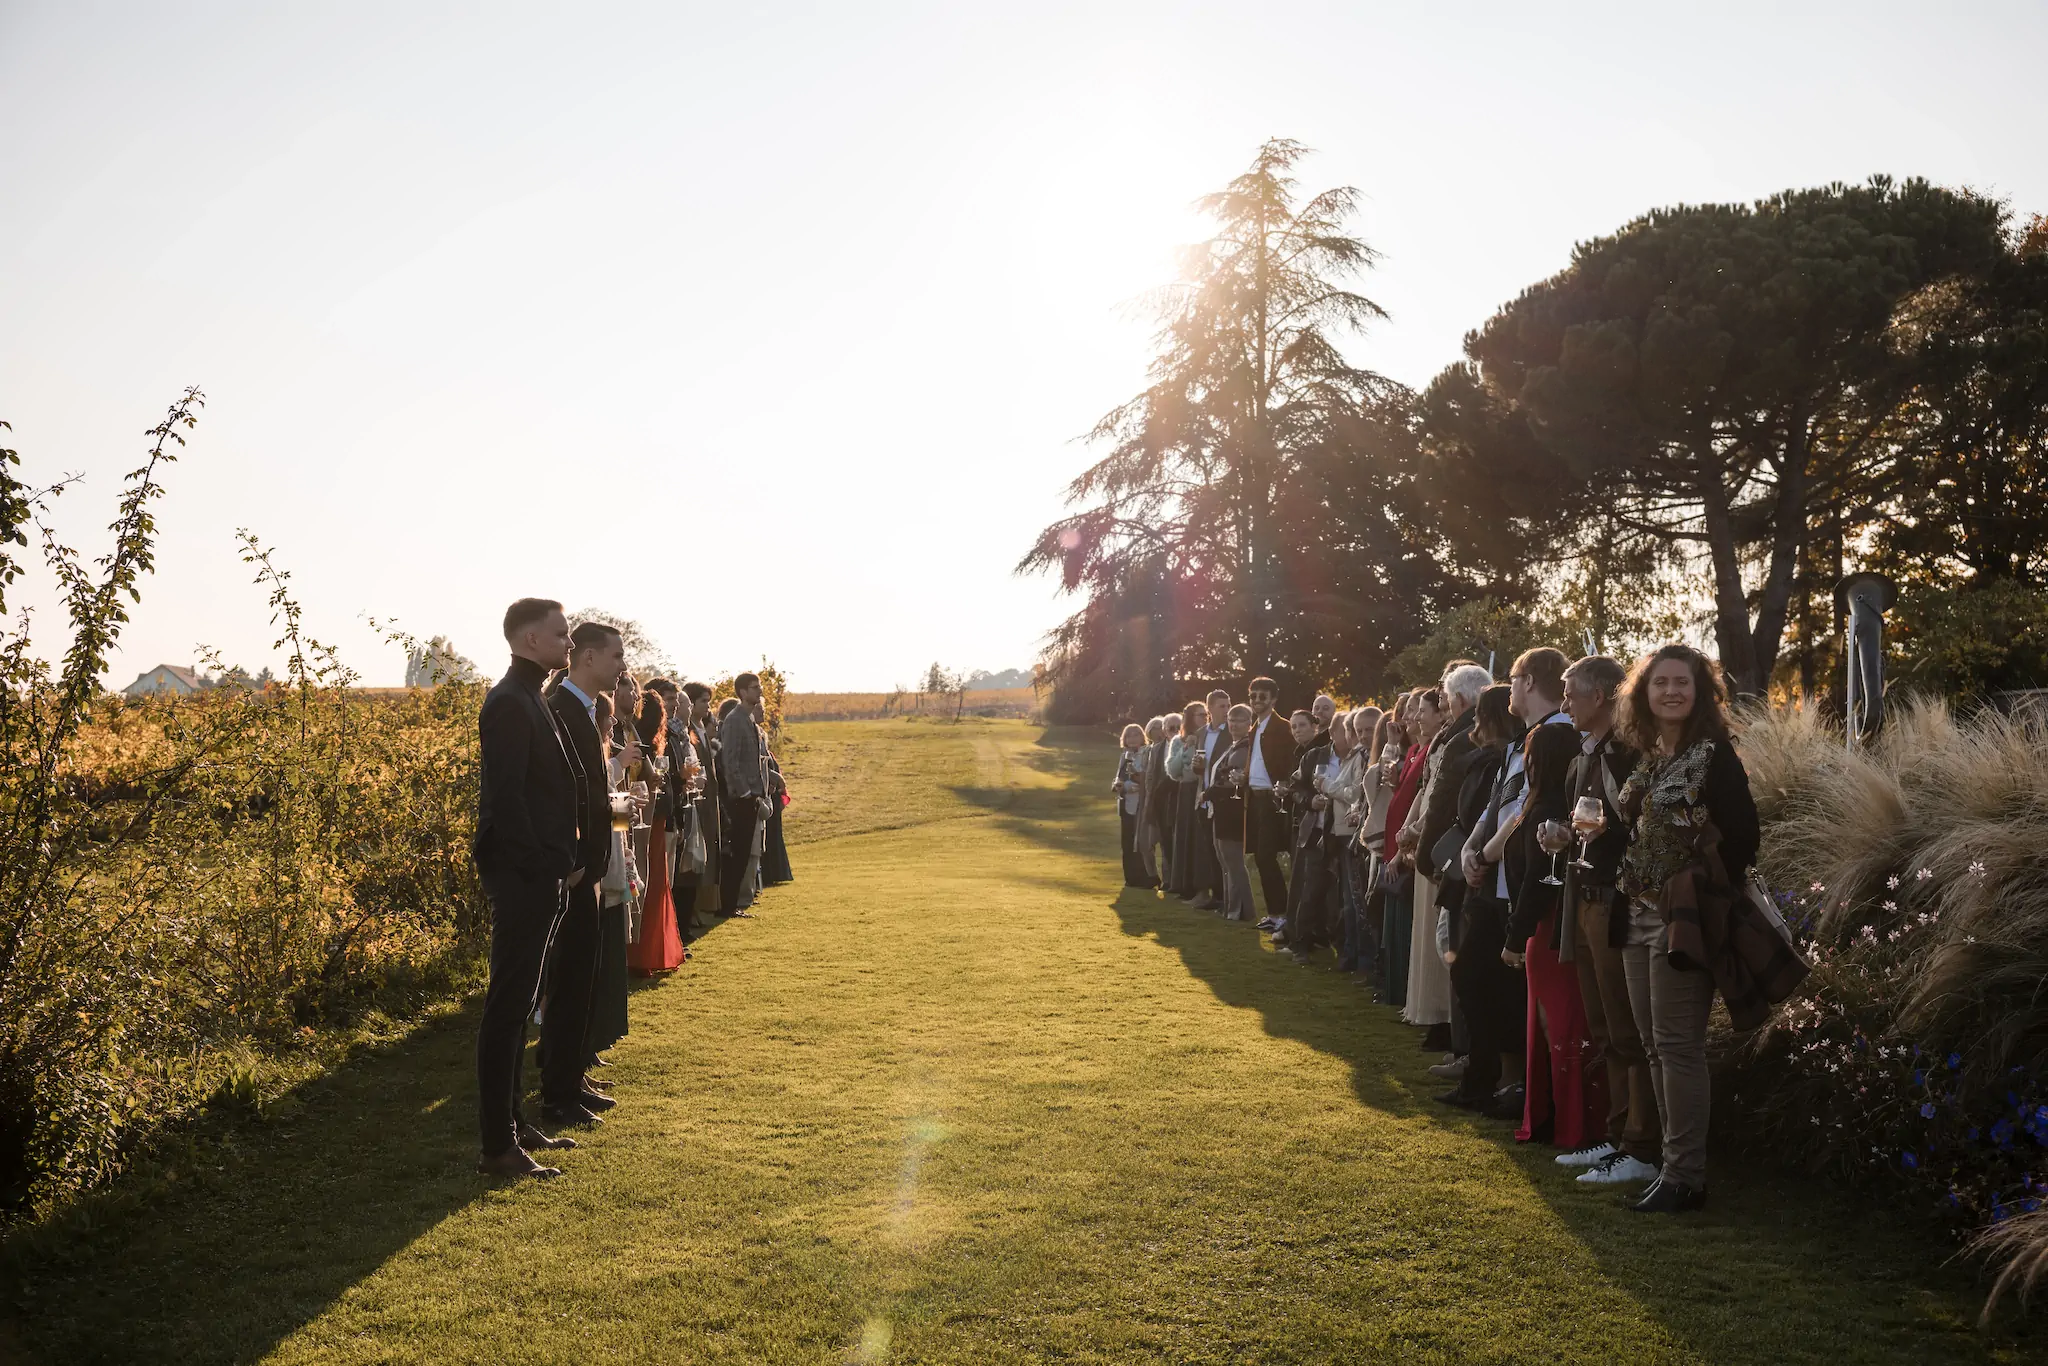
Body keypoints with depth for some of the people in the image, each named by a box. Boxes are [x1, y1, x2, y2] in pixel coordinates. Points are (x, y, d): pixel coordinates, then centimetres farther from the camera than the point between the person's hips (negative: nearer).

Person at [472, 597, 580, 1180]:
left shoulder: (531, 699, 16)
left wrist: (566, 862, 12)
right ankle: (498, 1147, 2)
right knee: (507, 1006, -4)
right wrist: (545, 868, -16)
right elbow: (506, 799, -20)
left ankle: (513, 1122, 26)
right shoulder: (509, 704, -15)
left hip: (540, 876, 10)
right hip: (522, 877, -10)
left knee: (518, 1001, 16)